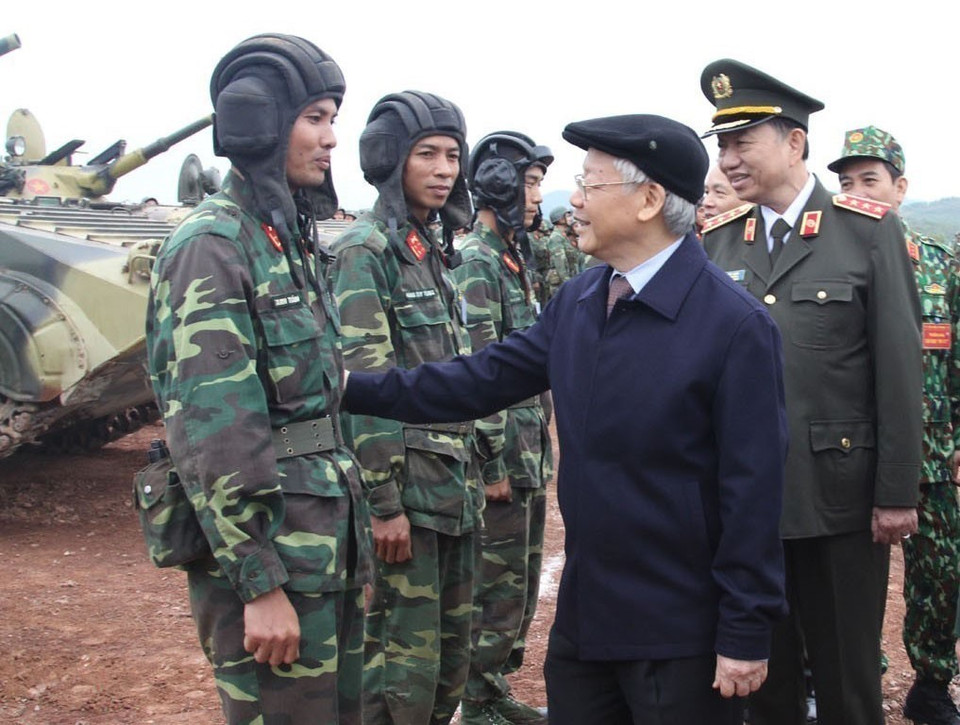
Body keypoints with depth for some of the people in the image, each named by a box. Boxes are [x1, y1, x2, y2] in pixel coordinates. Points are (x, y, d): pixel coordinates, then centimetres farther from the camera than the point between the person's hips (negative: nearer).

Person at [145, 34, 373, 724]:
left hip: (328, 545, 9)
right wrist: (259, 584, -19)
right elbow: (211, 436, -19)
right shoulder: (212, 245, -14)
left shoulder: (295, 240, 12)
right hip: (269, 551, -8)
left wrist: (352, 533, 17)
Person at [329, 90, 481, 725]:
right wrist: (384, 503, -19)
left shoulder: (437, 252, 14)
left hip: (456, 487, 8)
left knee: (453, 651, 15)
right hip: (406, 484, -8)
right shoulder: (367, 251, -11)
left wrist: (472, 481, 17)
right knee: (405, 661, -3)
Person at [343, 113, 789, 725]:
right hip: (582, 617, 6)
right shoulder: (577, 302, 4)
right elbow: (486, 378, 6)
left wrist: (745, 636, -14)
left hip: (680, 636, -6)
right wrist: (354, 389, 0)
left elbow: (753, 492, -17)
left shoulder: (737, 325, -17)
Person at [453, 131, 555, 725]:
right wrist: (492, 465, -20)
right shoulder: (474, 264, -15)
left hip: (530, 455, 10)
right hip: (503, 457, -10)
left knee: (522, 580, 16)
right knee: (497, 586, 0)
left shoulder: (515, 260, 15)